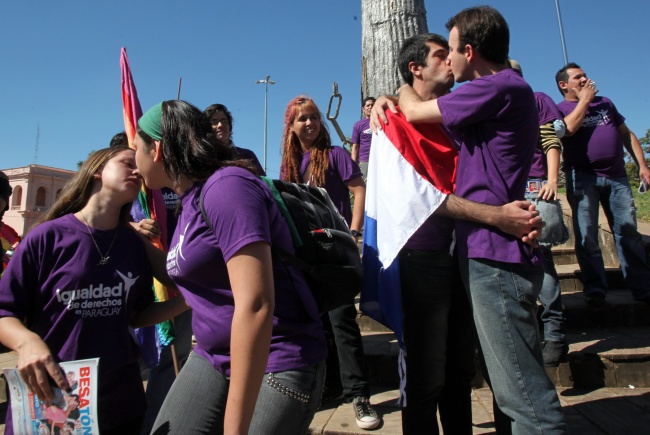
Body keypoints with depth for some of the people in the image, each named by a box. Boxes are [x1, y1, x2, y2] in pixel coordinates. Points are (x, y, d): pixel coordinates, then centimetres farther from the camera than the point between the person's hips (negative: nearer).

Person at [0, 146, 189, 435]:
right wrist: (28, 341, -25)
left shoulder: (134, 244, 2)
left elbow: (137, 316, 8)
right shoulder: (48, 236, -10)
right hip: (46, 399, -3)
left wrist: (188, 301, -7)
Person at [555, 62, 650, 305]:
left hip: (616, 176, 4)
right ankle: (595, 288, 0)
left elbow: (626, 134, 20)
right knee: (586, 235, -6)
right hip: (583, 177, -4)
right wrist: (584, 100, -3)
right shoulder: (559, 109, 7)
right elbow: (568, 129, -16)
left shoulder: (605, 103, 22)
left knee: (628, 232, 2)